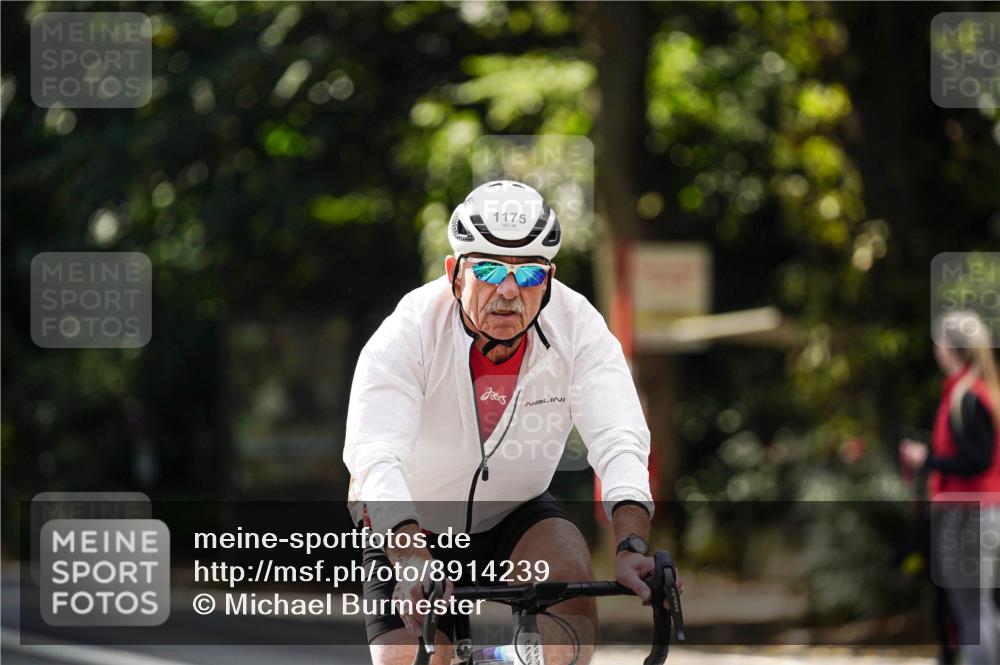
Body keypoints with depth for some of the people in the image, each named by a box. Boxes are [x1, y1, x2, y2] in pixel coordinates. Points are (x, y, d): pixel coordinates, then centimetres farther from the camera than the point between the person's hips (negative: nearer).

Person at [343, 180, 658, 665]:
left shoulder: (577, 326, -22)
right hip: (410, 530, -1)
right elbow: (375, 460, -40)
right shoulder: (408, 334, -28)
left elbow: (619, 441, -32)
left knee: (568, 568, -29)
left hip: (514, 515, 1)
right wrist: (412, 563, -57)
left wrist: (631, 547, -50)